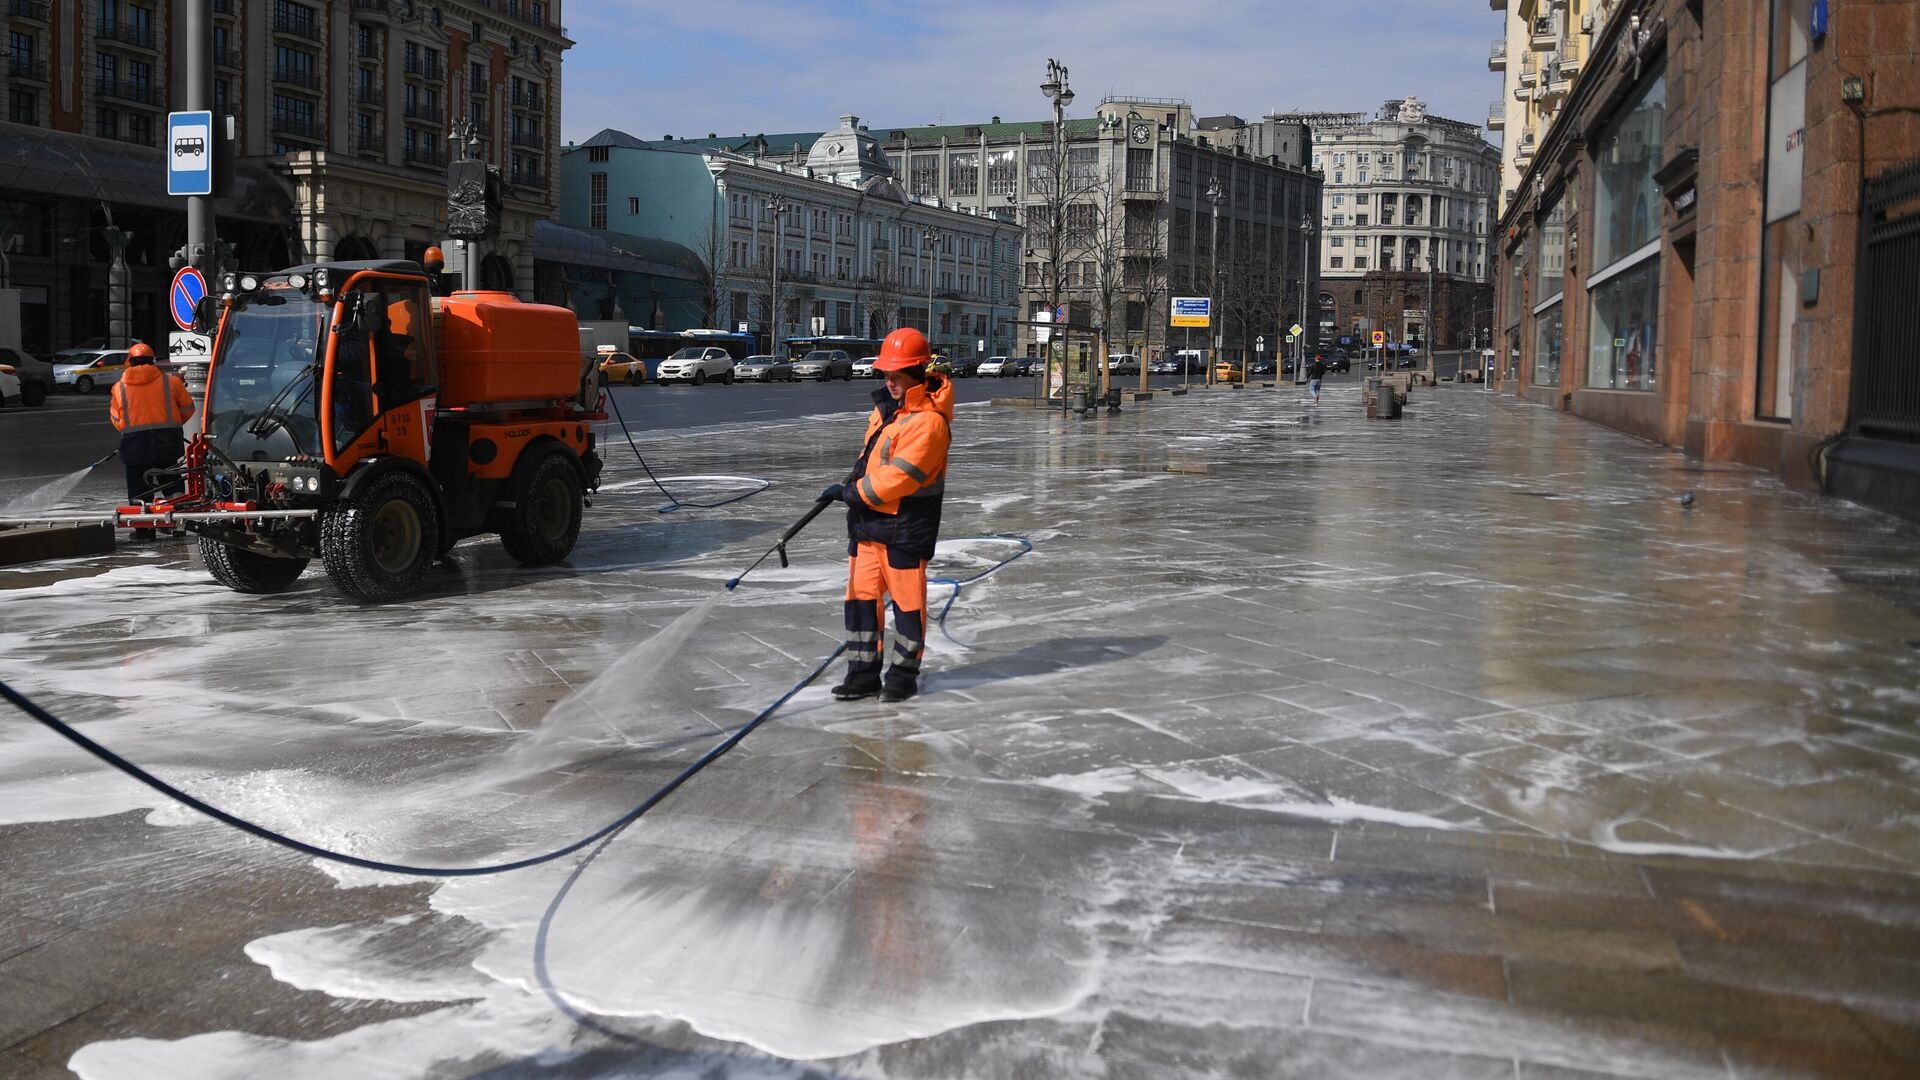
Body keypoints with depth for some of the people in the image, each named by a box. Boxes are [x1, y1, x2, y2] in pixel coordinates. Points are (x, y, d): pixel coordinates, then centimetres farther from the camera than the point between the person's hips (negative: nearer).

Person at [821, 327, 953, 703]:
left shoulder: (928, 422, -19)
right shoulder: (887, 405, 10)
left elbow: (898, 478, -23)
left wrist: (852, 492, -14)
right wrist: (853, 485, 10)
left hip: (906, 527, -9)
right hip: (868, 519, 9)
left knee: (907, 600, 3)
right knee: (861, 594, 9)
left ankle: (904, 673, 15)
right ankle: (864, 672, 17)